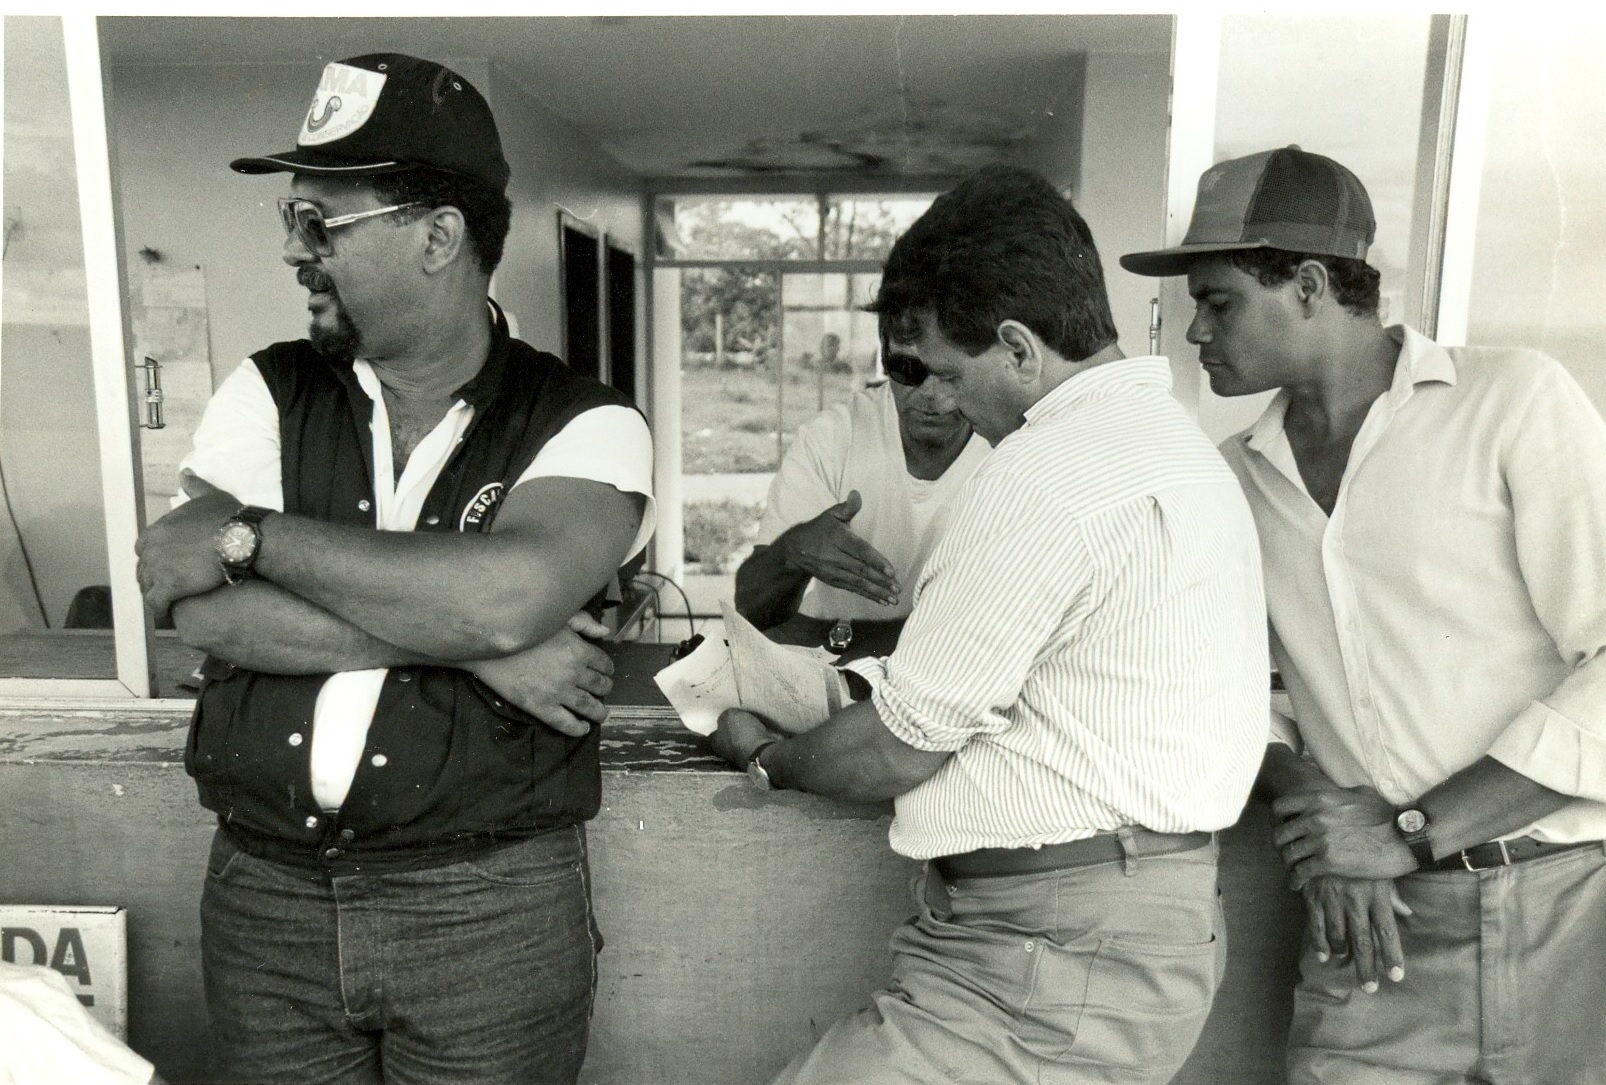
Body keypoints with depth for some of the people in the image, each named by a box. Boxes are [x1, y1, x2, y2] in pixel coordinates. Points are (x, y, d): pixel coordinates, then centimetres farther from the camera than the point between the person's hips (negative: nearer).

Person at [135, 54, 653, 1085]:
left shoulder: (584, 425, -8)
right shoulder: (270, 393, 3)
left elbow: (507, 593, -27)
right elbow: (208, 617, -10)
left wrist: (249, 535, -16)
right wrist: (466, 639, -18)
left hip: (490, 907, -3)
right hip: (262, 892, 3)